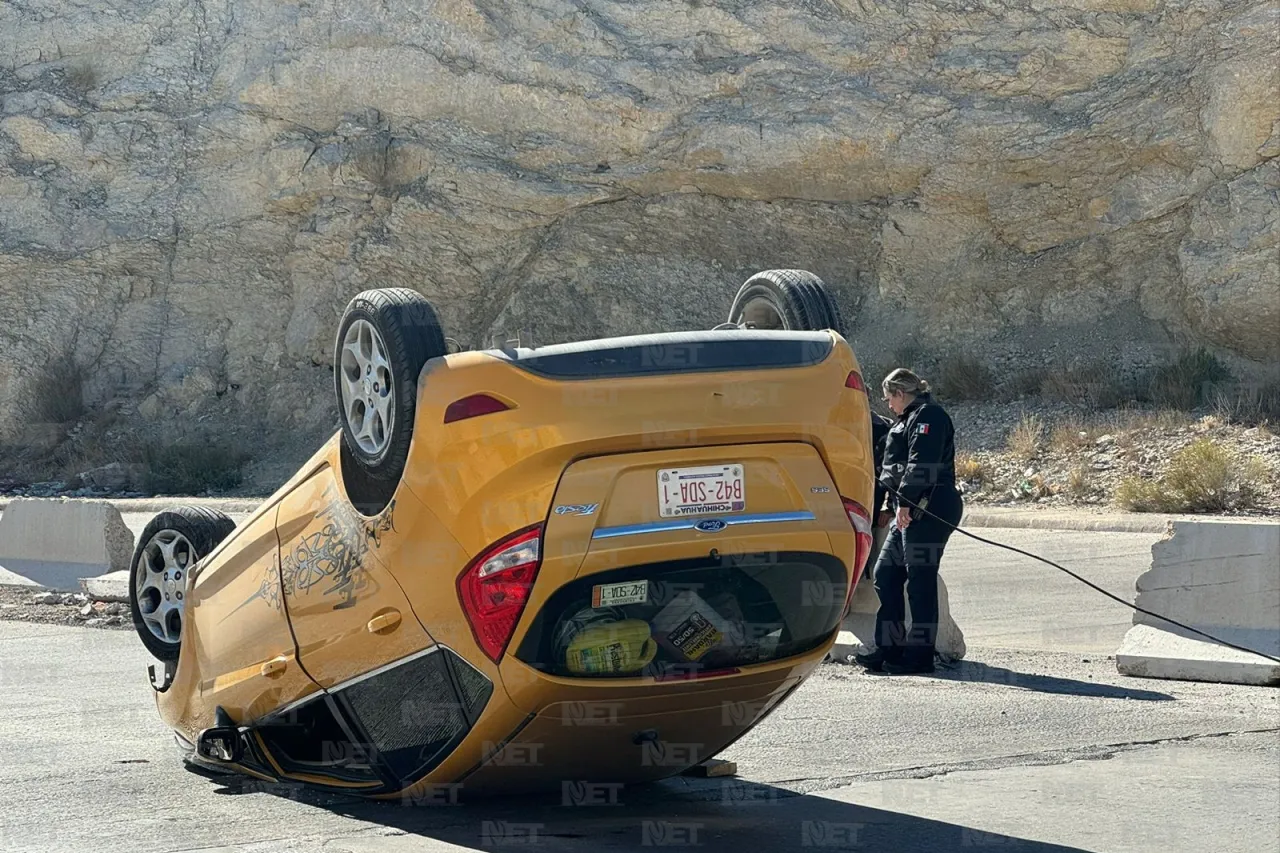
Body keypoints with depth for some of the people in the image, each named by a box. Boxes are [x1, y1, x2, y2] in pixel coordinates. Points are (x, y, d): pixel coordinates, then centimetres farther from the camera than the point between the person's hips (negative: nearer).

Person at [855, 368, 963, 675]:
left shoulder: (928, 416, -9)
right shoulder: (911, 419, 24)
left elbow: (921, 464, -20)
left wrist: (905, 502, -25)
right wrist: (898, 505, 24)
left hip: (927, 511, -11)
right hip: (911, 511, 11)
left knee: (920, 580, -7)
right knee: (885, 574, 9)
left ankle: (920, 655, -2)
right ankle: (889, 648, 12)